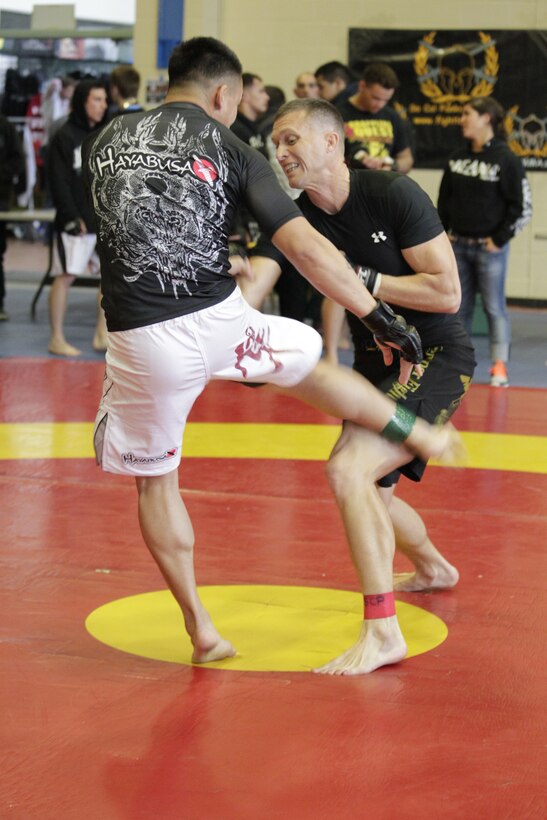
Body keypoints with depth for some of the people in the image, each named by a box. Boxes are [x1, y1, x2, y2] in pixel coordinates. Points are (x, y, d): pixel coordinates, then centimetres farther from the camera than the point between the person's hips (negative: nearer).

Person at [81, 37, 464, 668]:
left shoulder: (104, 140, 9)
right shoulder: (230, 150, 0)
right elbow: (306, 249, -6)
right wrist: (381, 319, 0)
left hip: (139, 338, 1)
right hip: (219, 319, -1)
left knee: (153, 479, 19)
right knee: (309, 364, 29)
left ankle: (199, 628, 23)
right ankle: (422, 437, 43)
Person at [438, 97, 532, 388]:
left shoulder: (506, 159, -10)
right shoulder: (457, 158, 9)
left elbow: (522, 207, -10)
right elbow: (444, 198, 17)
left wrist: (500, 239, -10)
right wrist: (444, 232, 8)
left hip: (490, 247, -6)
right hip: (457, 245, 6)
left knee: (494, 306, -2)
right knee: (459, 306, 12)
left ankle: (499, 367, 1)